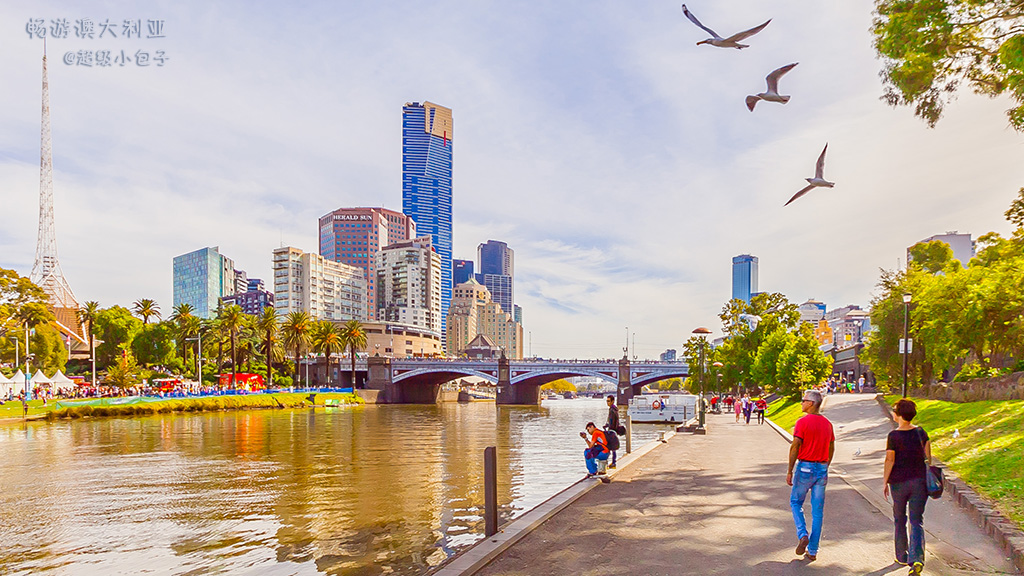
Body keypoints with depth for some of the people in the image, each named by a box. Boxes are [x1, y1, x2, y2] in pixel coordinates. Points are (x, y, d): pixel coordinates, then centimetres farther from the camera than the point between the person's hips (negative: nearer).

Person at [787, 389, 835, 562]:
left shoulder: (803, 421, -12)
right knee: (818, 510, 9)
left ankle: (803, 535, -6)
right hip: (822, 469, 5)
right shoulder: (827, 423, 8)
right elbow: (831, 449, 13)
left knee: (796, 502, 14)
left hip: (805, 467, -5)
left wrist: (790, 471, -10)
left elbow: (795, 447, -15)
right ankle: (812, 551, 12)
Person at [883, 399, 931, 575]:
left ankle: (902, 557, 25)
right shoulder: (920, 432, 0)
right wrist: (927, 477, 17)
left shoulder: (893, 436, -13)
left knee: (899, 520, 15)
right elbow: (928, 456, 5)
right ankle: (917, 558, -14)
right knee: (917, 521, 4)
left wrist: (885, 482, -4)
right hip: (919, 481, 3)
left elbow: (889, 461, -13)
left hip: (899, 482, -3)